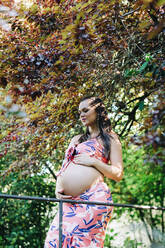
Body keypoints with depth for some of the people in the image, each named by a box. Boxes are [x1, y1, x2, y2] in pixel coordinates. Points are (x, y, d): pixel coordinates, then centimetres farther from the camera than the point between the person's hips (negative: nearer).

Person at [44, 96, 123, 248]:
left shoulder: (110, 138, 13)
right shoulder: (77, 139, 29)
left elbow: (118, 174, 4)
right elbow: (64, 168, 27)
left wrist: (93, 161, -6)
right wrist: (58, 188, 8)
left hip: (94, 197, -5)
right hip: (70, 201, 6)